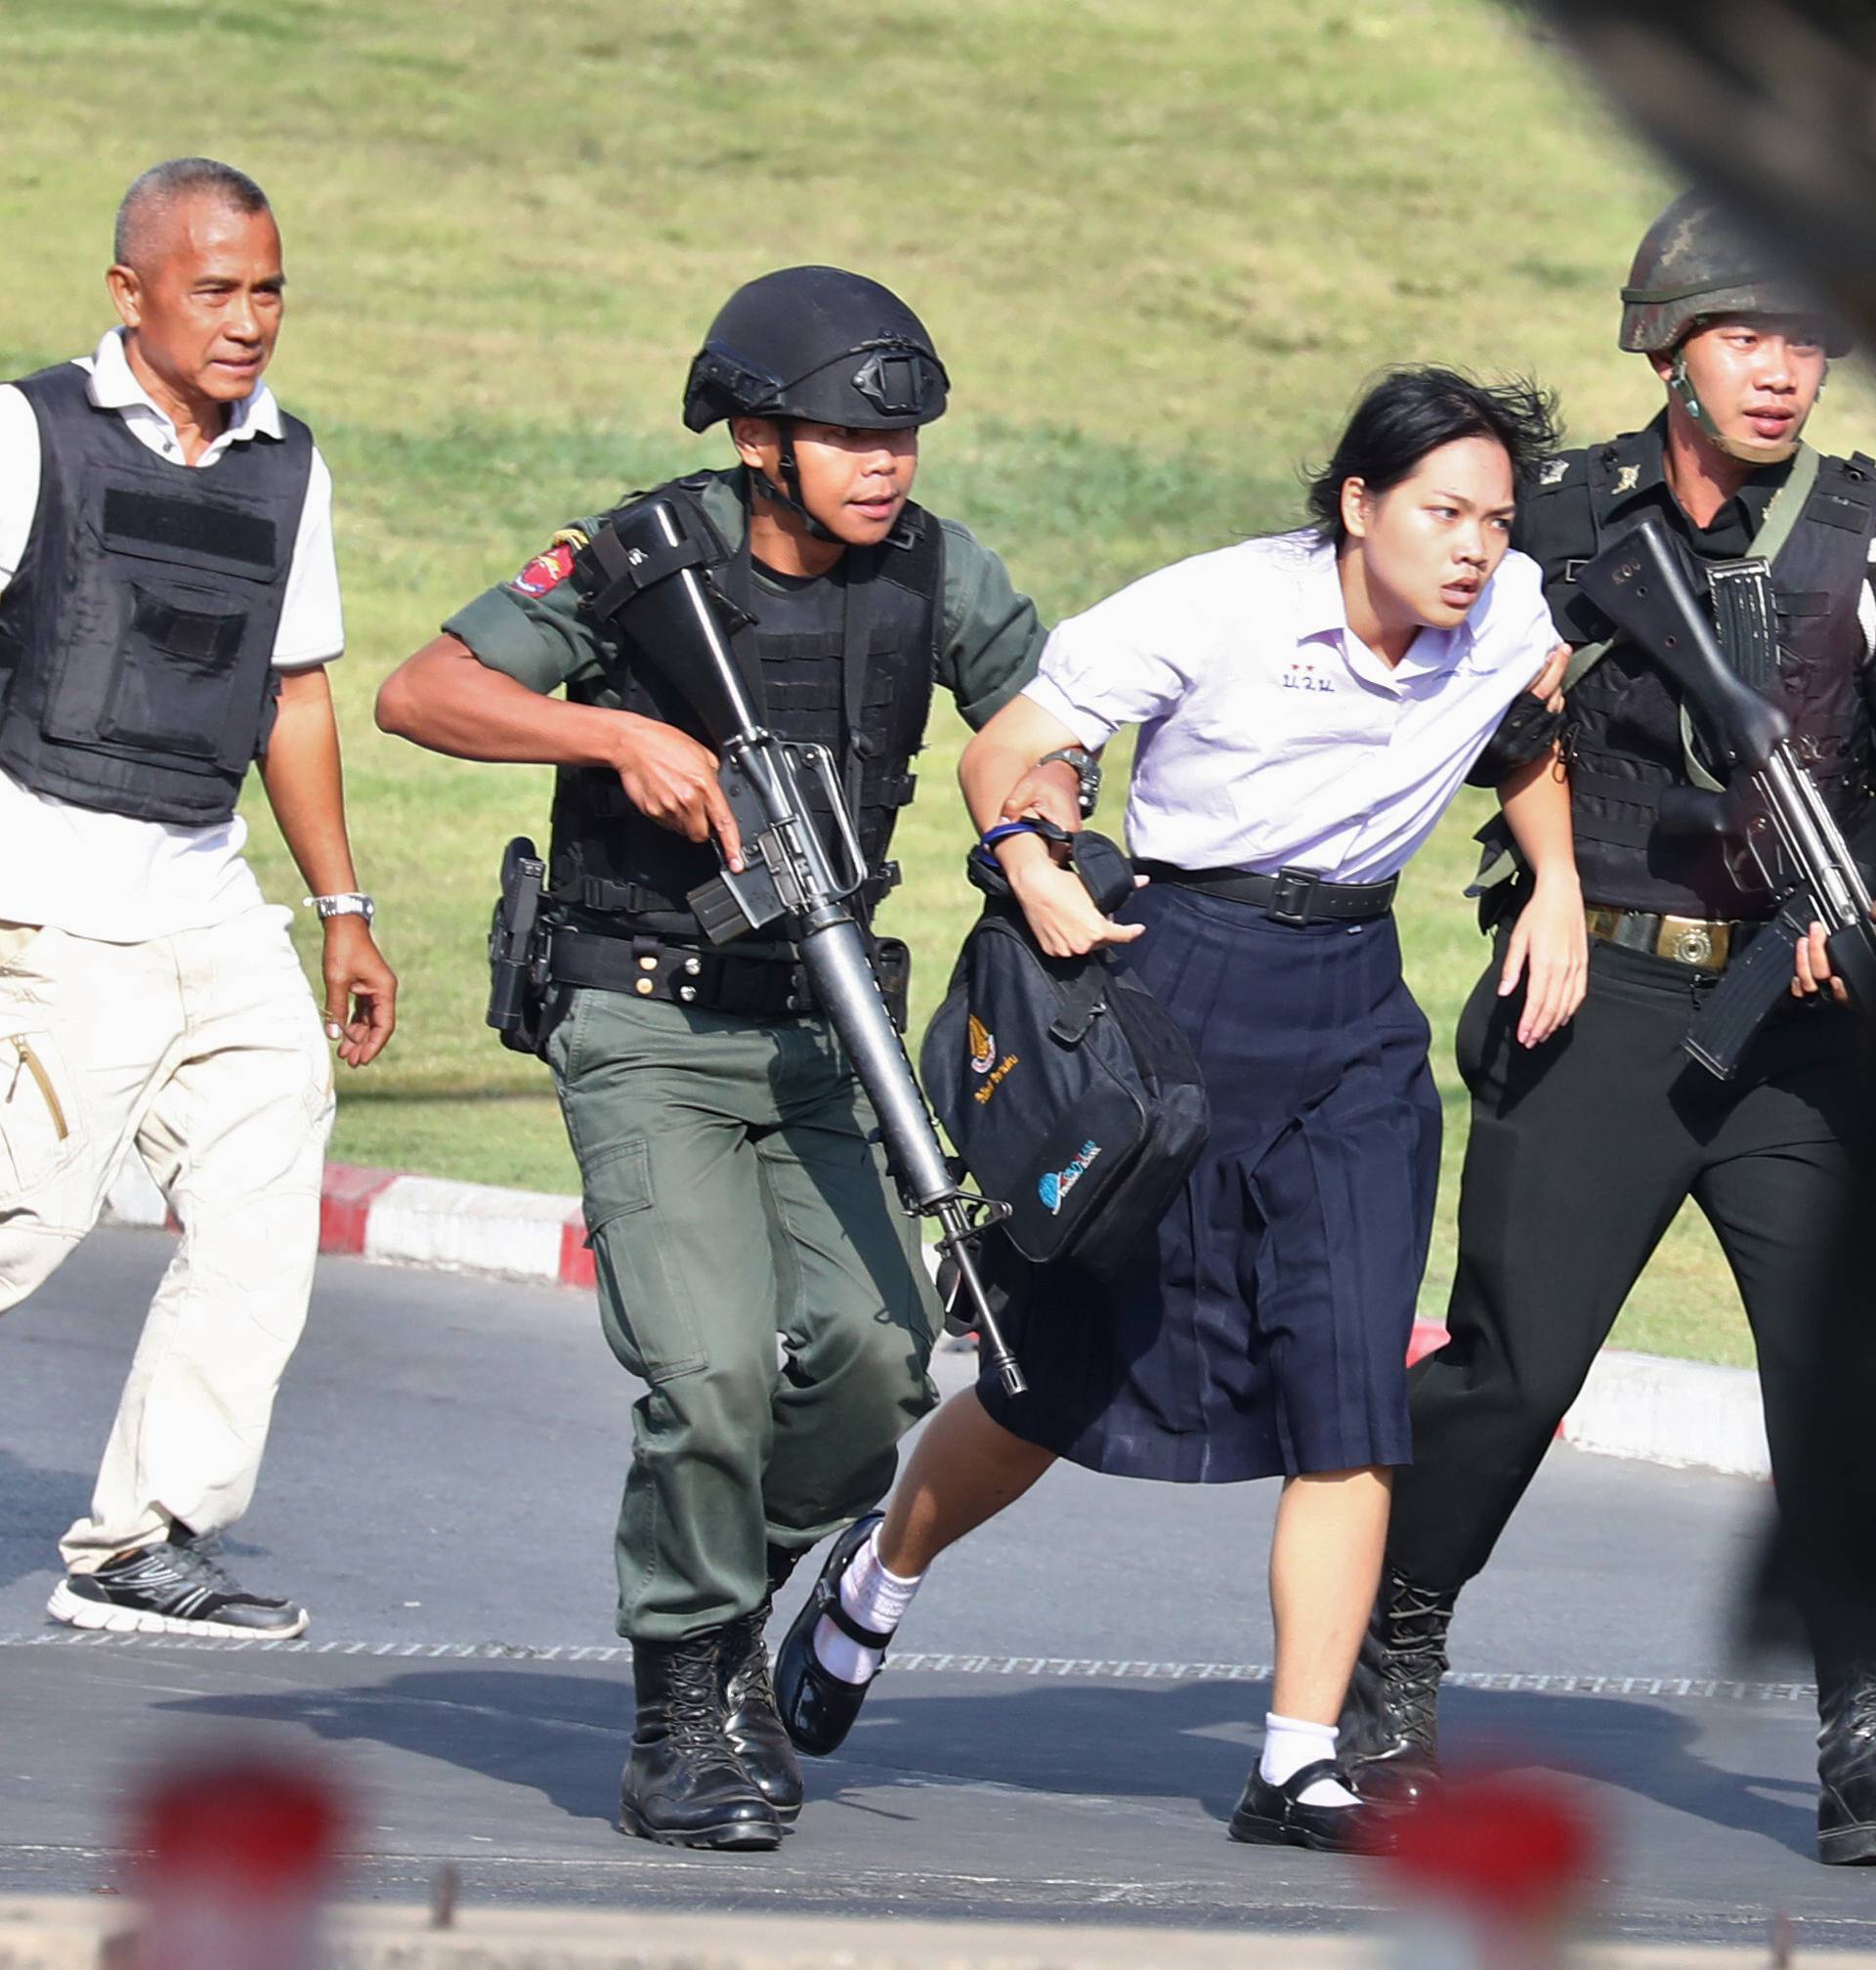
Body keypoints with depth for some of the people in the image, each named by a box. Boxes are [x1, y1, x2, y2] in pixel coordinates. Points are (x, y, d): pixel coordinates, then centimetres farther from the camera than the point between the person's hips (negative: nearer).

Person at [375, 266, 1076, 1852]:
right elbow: (420, 694, -14)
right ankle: (689, 1715, -1)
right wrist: (622, 732, -25)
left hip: (815, 1027, 4)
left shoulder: (937, 577, -1)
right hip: (644, 1026, -4)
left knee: (875, 1350, -14)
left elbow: (1045, 721, 12)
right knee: (714, 1372, -19)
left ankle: (744, 1589, 15)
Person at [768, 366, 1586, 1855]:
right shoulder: (1214, 613, -15)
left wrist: (1559, 888, 8)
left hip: (1355, 1016, 4)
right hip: (1177, 980, -4)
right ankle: (878, 1577, 35)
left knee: (1351, 1390, -10)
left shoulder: (1510, 614, -3)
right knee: (1076, 1369, 5)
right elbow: (1003, 756, -8)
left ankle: (1300, 1766, -8)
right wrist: (1041, 882, -27)